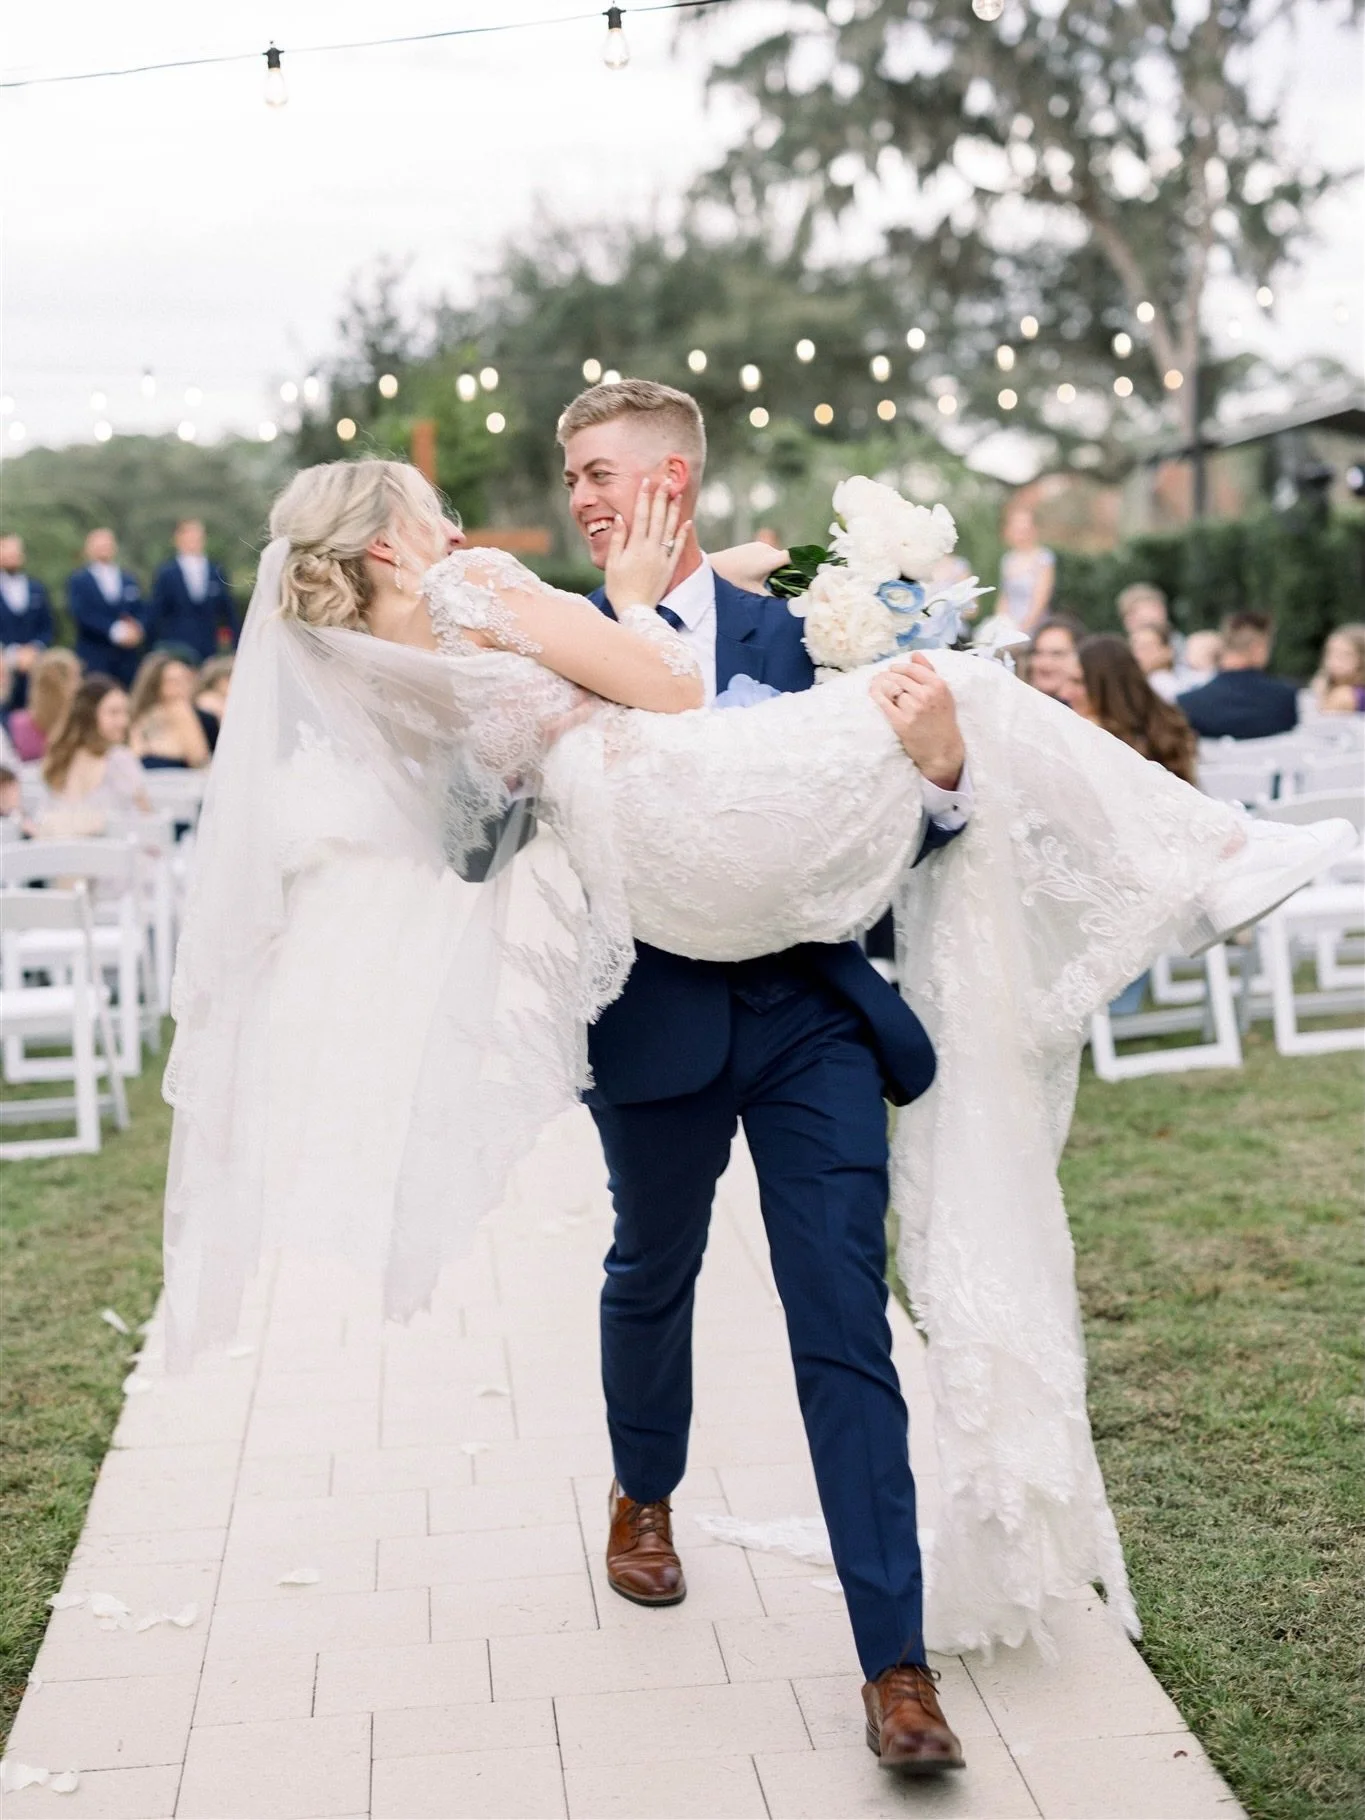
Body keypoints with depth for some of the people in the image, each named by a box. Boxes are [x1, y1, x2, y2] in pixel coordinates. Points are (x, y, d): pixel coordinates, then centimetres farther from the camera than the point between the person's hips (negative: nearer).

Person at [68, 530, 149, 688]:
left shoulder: (130, 579, 16)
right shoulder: (78, 581, 5)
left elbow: (141, 612, 12)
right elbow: (83, 614, -8)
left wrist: (138, 629, -11)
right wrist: (115, 631, -18)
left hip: (127, 660, 3)